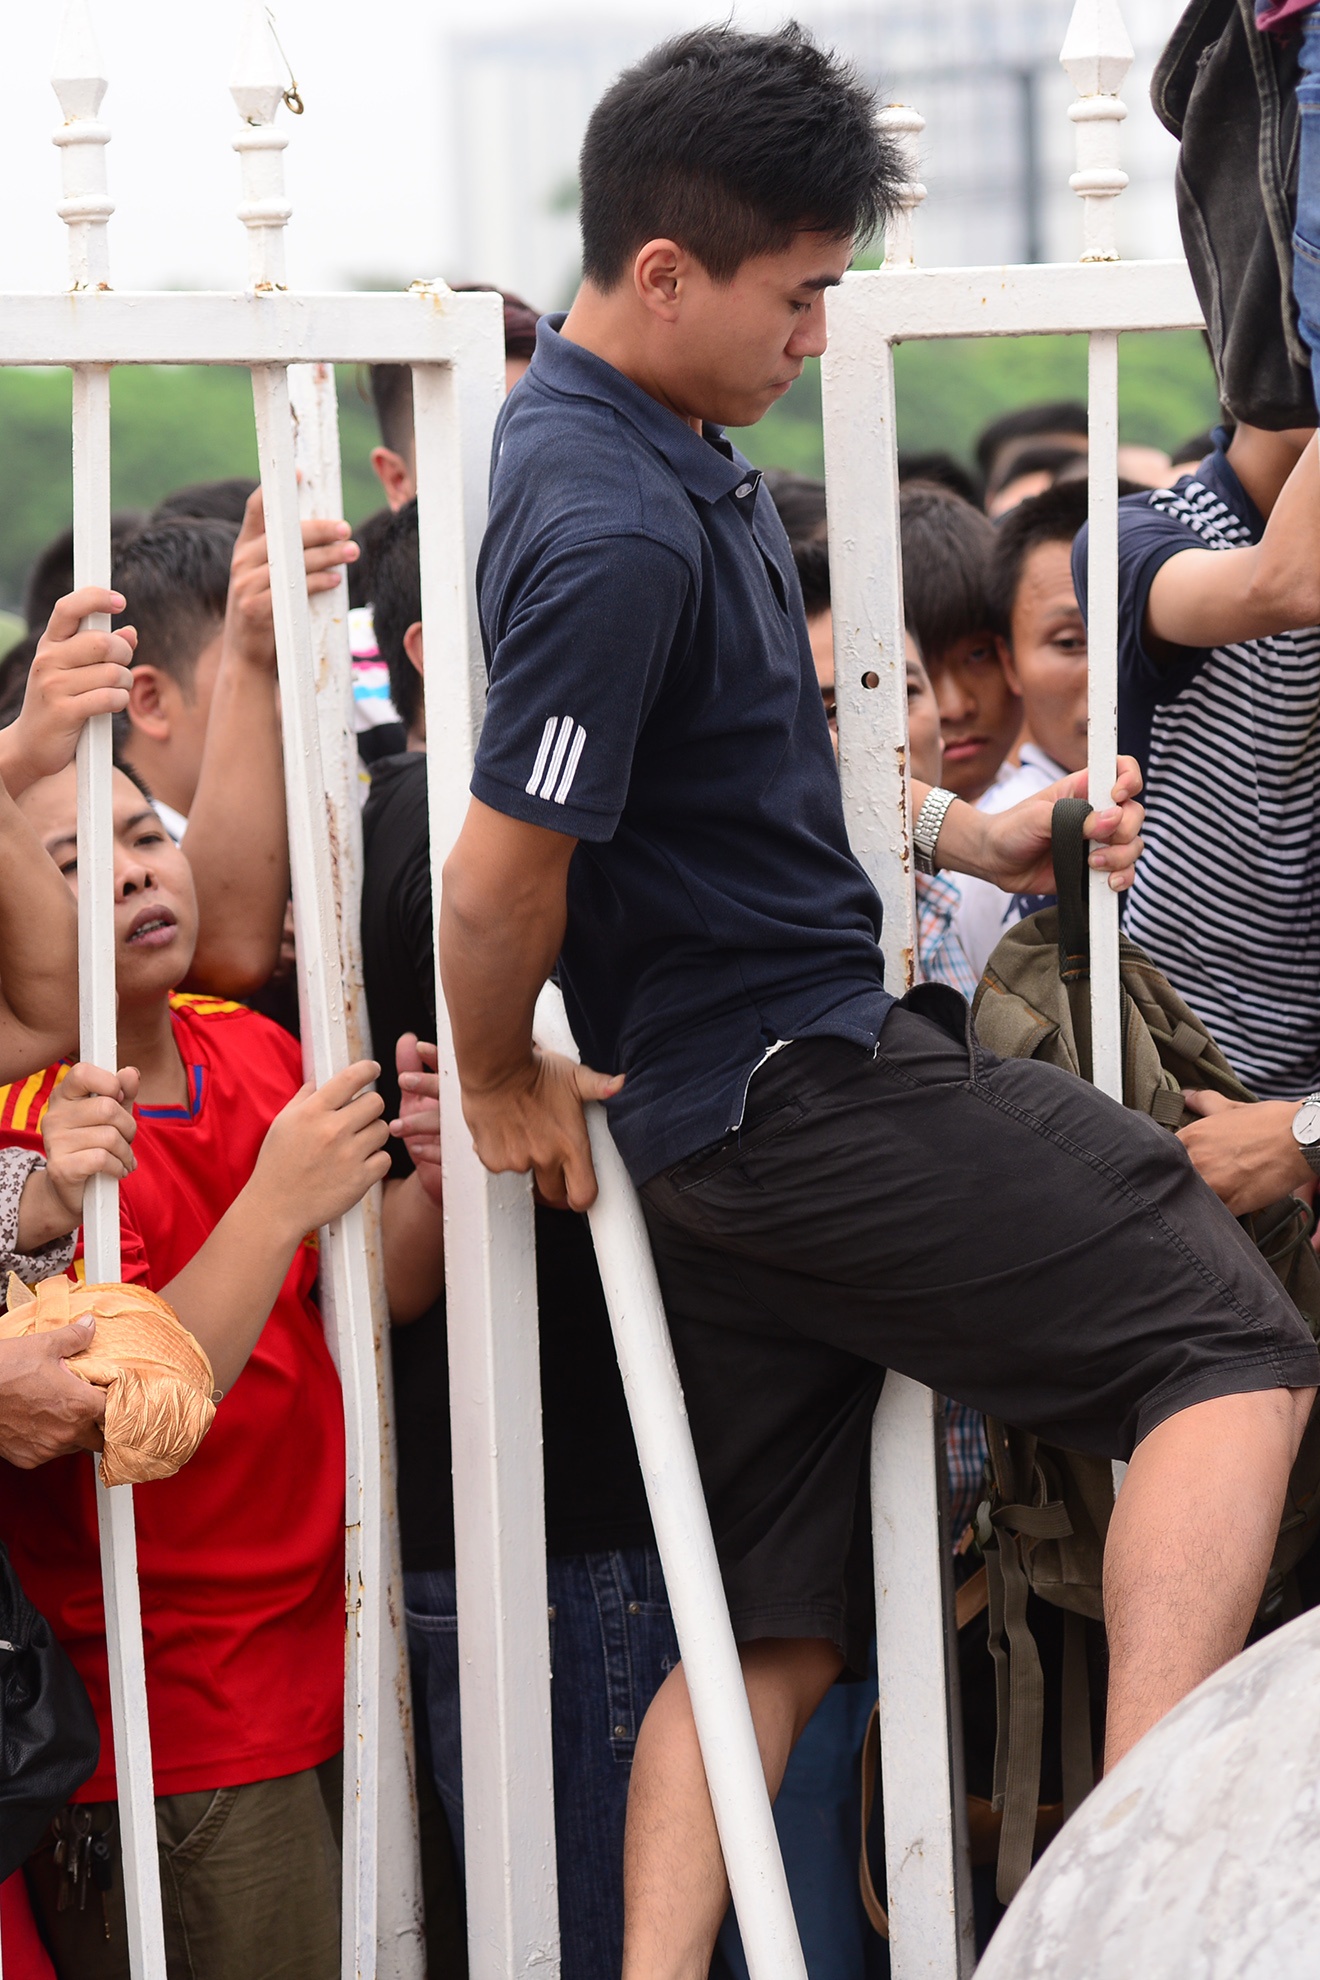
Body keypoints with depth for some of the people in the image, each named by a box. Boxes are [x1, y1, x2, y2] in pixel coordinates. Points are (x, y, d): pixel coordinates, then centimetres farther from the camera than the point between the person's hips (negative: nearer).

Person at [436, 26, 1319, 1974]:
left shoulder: (644, 442, 10)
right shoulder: (617, 535, -24)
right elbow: (499, 883, -23)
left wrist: (970, 832, 23)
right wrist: (503, 1088, -6)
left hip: (713, 1122, 10)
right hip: (809, 1076, -10)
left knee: (771, 1627, 11)